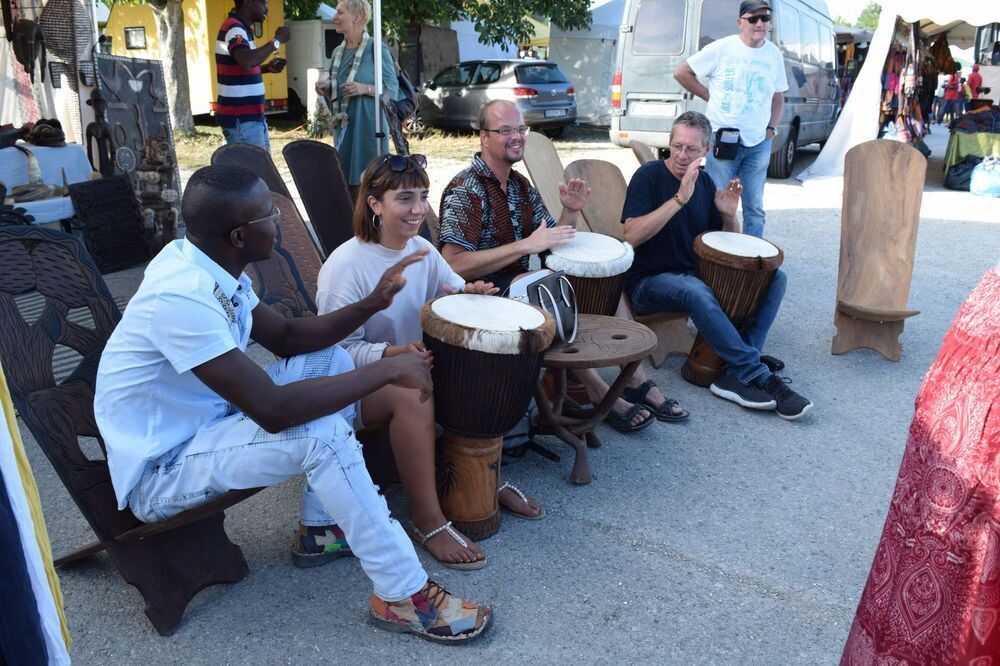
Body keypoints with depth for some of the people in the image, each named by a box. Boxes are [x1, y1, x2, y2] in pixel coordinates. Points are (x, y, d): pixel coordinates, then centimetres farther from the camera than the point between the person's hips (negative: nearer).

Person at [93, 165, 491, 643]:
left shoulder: (208, 264, -4)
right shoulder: (182, 296, -32)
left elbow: (286, 338, 5)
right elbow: (273, 410, -36)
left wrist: (371, 304, -9)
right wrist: (388, 370, -29)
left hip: (200, 421, 9)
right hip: (160, 470, -9)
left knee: (329, 360, 8)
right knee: (321, 433, -28)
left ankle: (320, 529, 14)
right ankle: (404, 596, -14)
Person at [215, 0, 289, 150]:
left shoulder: (240, 28, 15)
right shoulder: (234, 28, -16)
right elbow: (247, 61, -35)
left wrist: (266, 68, 9)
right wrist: (277, 40, -23)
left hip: (251, 116, 10)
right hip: (240, 119, -10)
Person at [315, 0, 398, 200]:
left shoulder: (376, 49, -6)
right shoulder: (338, 52, 14)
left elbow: (392, 89, -7)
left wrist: (365, 88, -20)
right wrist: (325, 89, 1)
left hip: (369, 126, -6)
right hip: (343, 128, 6)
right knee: (346, 181, 6)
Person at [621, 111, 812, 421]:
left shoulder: (704, 183, 10)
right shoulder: (649, 176, -7)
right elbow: (631, 236, -22)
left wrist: (729, 215, -6)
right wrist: (680, 199, -25)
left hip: (696, 274, 7)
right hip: (649, 280, -7)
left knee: (774, 277, -8)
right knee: (695, 291, -39)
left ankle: (737, 373, -22)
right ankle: (758, 377, -30)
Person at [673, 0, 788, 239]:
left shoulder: (774, 54, 8)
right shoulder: (722, 48, -5)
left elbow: (778, 97, 19)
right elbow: (681, 73, -2)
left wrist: (772, 128, 5)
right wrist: (710, 96, -2)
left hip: (759, 144, 4)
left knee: (754, 207, 9)